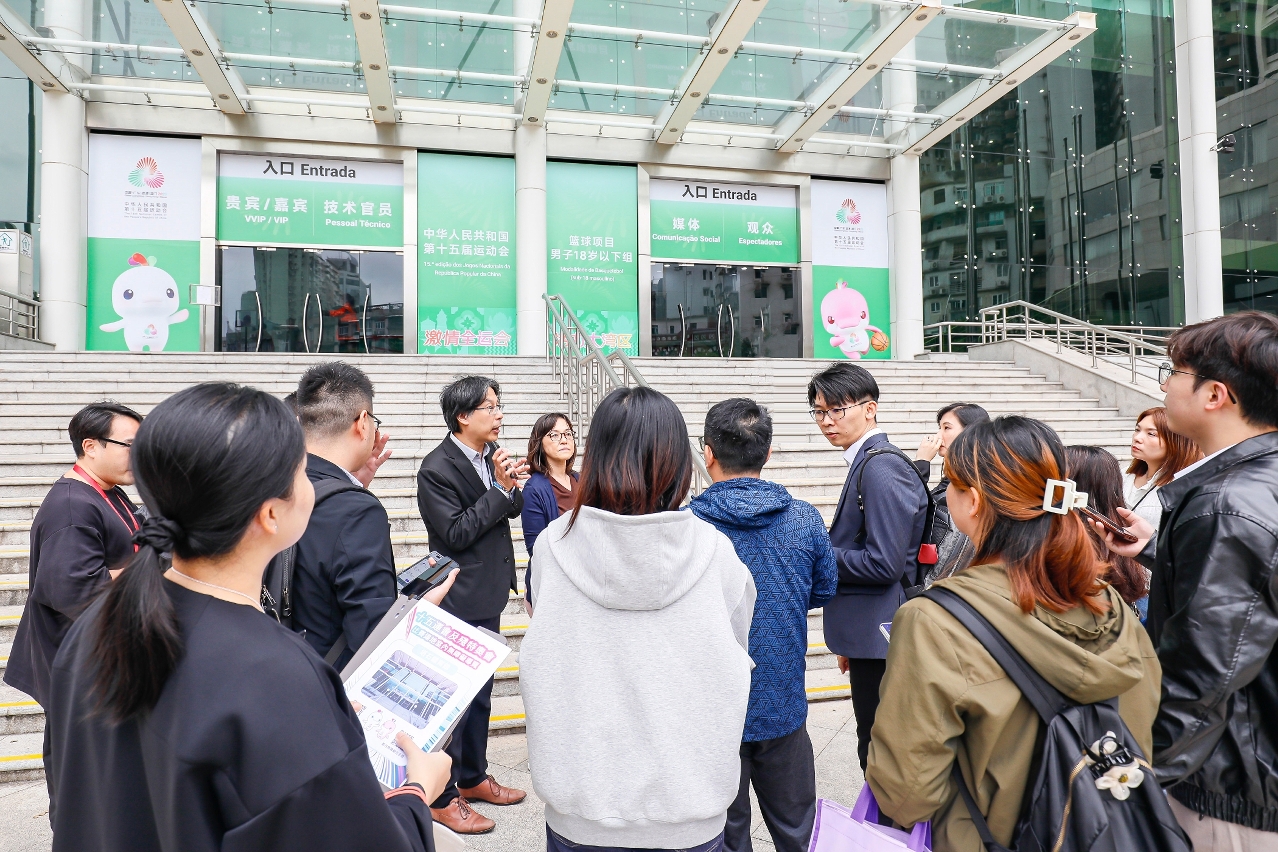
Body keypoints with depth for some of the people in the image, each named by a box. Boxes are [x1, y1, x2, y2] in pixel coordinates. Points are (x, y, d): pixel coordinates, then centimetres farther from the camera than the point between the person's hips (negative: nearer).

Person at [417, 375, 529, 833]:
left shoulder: (492, 453, 1)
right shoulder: (436, 468, -20)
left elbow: (512, 511, 8)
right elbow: (457, 533, -22)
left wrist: (512, 487, -14)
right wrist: (500, 488, -24)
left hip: (488, 593, 8)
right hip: (459, 599, -8)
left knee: (480, 691, 21)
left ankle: (473, 777, 39)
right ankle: (442, 796, 23)